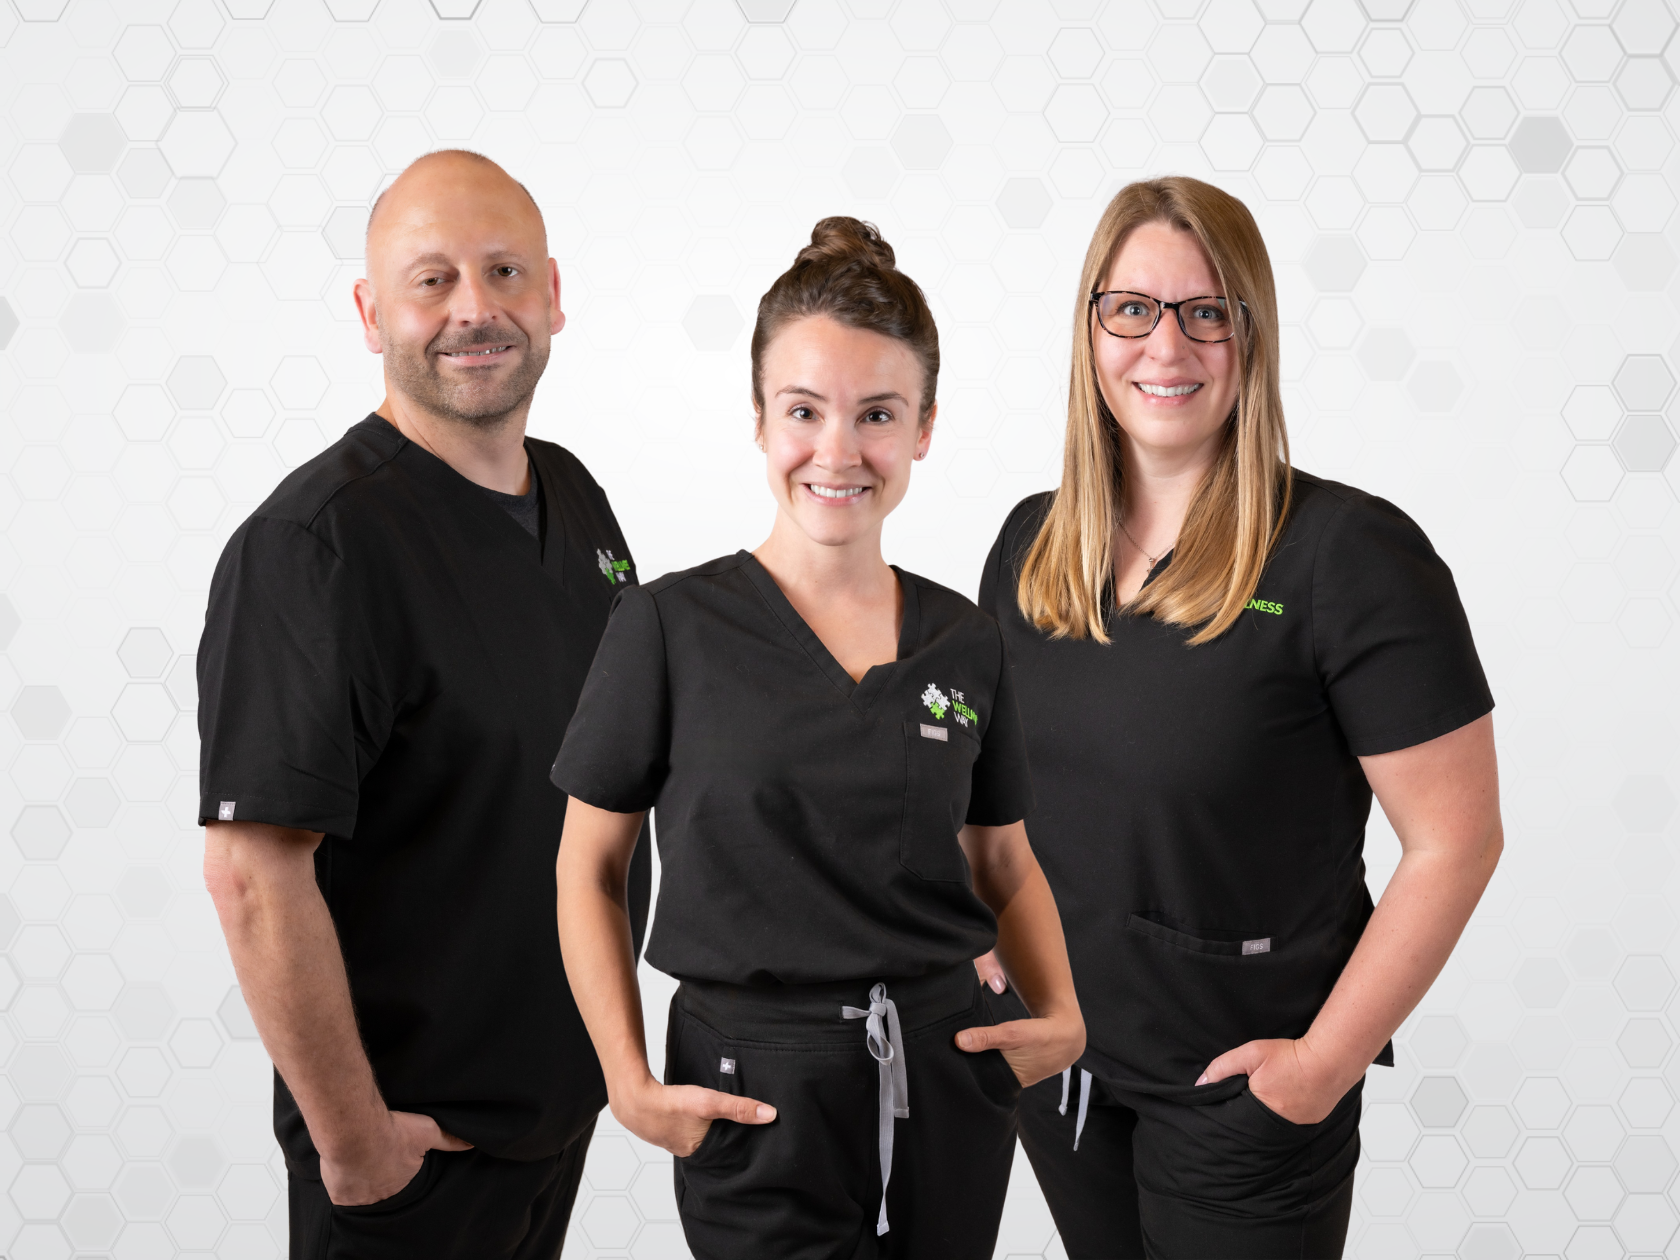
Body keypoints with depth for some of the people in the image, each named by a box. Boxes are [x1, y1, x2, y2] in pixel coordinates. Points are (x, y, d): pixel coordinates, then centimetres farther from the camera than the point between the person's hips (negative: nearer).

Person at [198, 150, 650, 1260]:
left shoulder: (574, 496, 5)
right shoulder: (316, 543, -21)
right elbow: (254, 872, -24)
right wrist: (354, 1140, -19)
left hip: (566, 1093, 7)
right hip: (416, 1135, -7)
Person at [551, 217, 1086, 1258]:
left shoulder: (964, 642, 4)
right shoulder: (671, 627, -6)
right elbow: (590, 866, -1)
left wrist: (1062, 1016, 0)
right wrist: (630, 1081, -9)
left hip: (950, 1083, 4)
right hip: (758, 1095, -3)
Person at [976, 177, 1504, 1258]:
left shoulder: (1352, 552, -17)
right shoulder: (1032, 542, 2)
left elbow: (1454, 841, -16)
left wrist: (1324, 1063, -16)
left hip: (1236, 1083, -5)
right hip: (1053, 1056, 5)